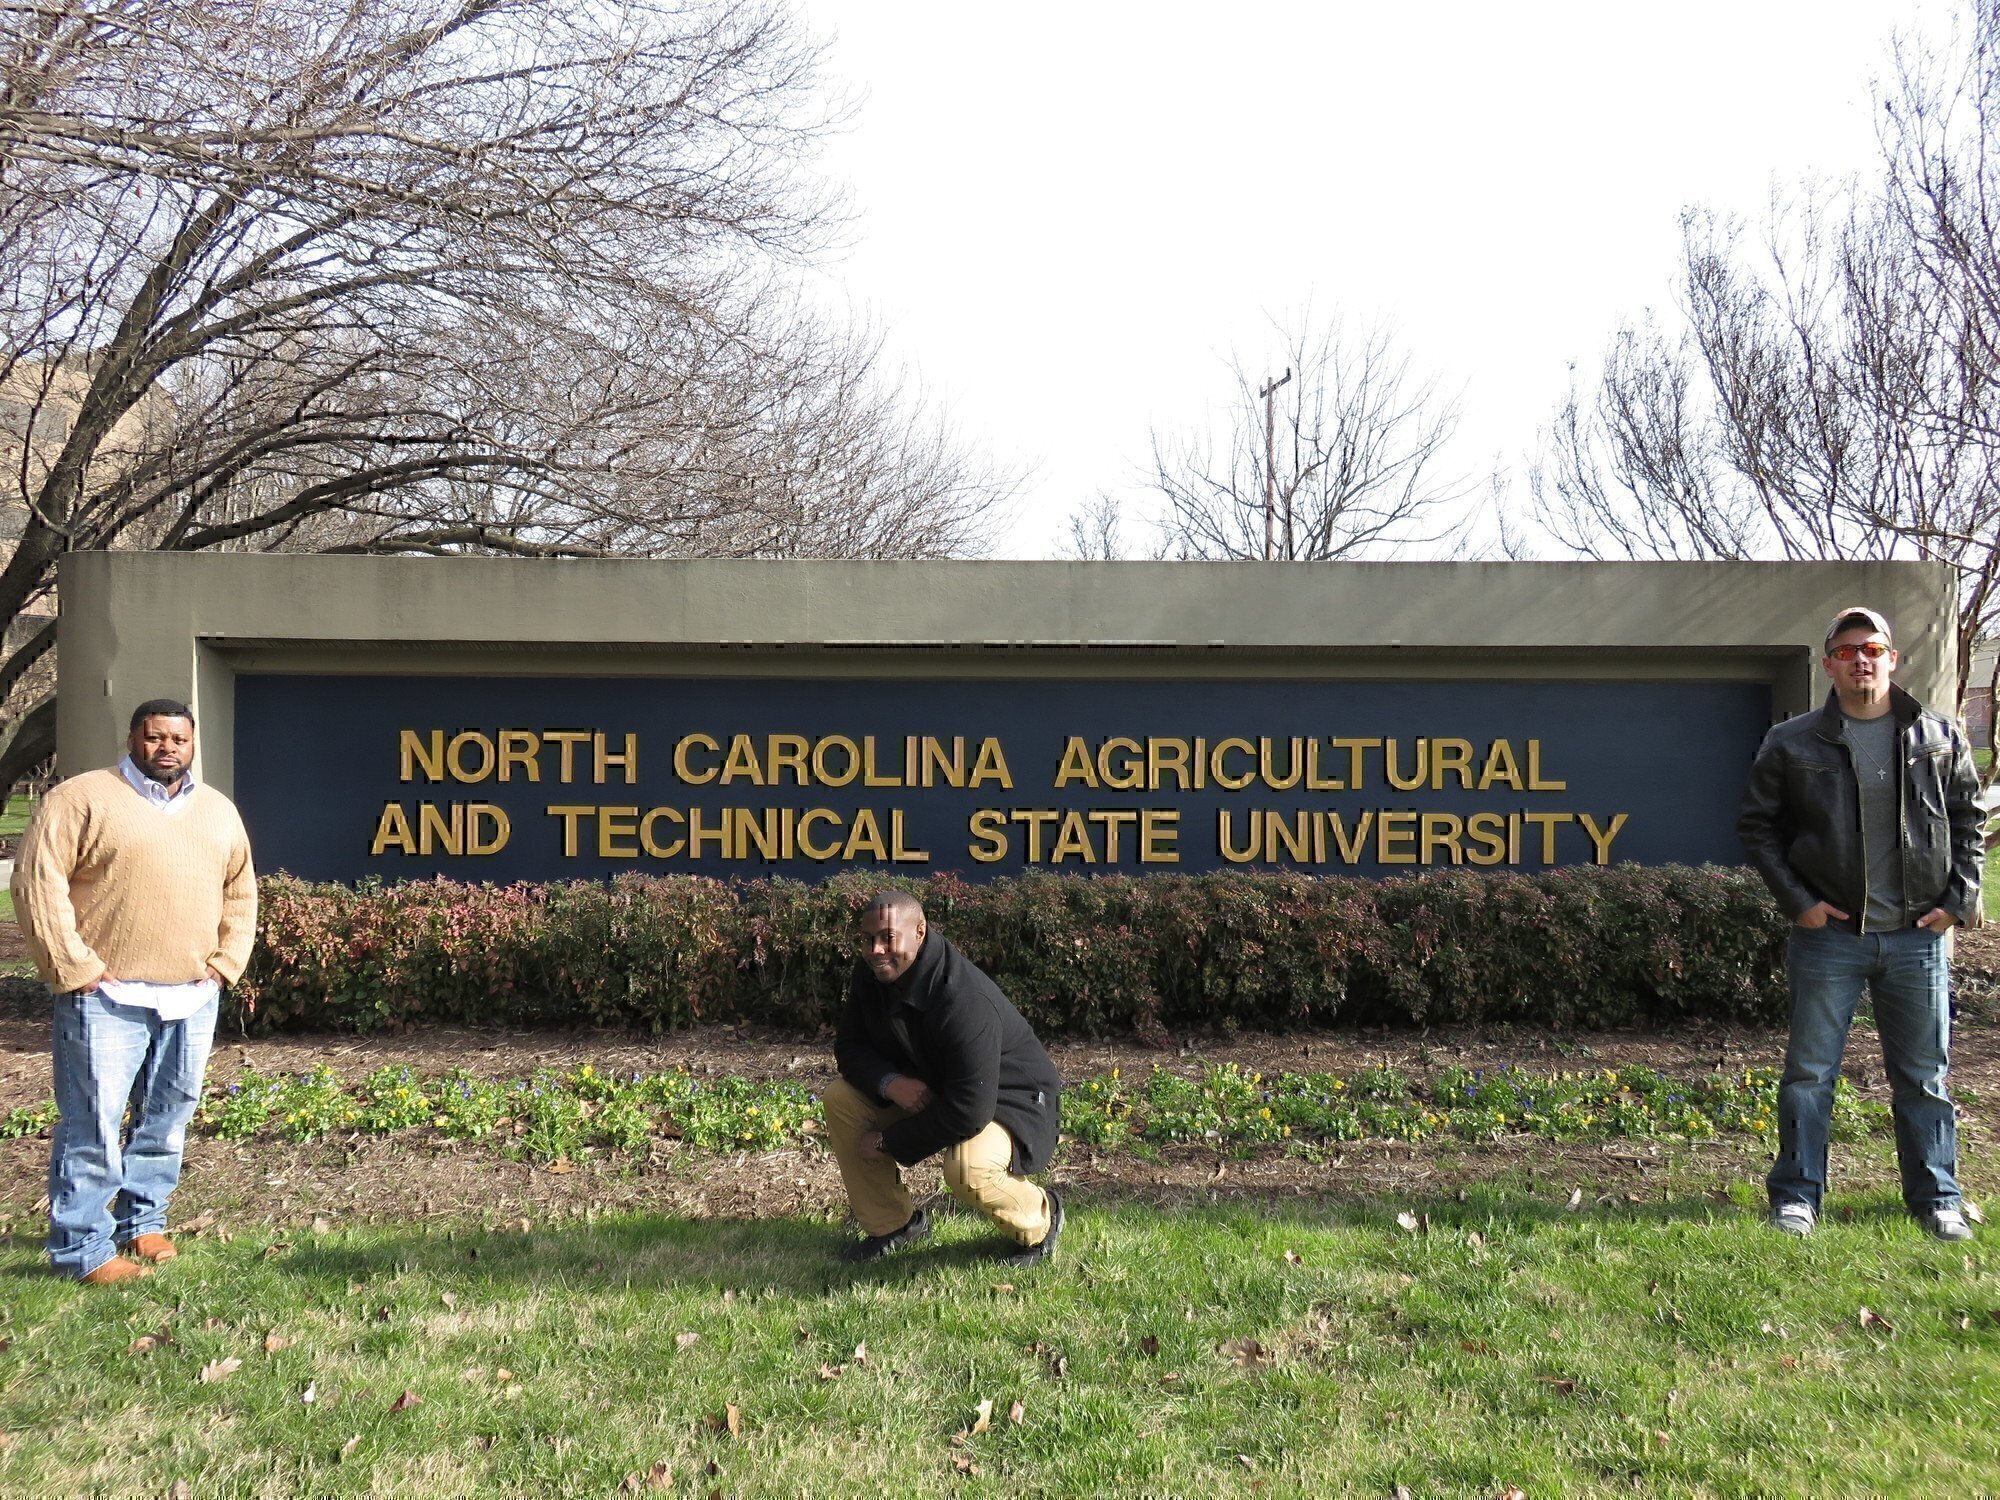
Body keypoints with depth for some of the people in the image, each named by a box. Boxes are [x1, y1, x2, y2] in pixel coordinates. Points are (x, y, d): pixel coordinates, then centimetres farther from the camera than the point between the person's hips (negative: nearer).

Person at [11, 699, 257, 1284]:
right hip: (108, 998, -5)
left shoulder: (218, 811, 14)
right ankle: (83, 1249, 6)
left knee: (166, 1121, 13)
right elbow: (38, 884, -9)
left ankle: (143, 1220, 28)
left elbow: (240, 892, 21)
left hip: (192, 998, 5)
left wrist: (224, 965, 9)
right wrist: (77, 970, -12)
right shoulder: (82, 799, -4)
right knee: (93, 1126, -4)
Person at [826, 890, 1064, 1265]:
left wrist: (887, 1141, -25)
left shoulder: (965, 1001, -37)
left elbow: (968, 1111, -37)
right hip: (925, 1088, 8)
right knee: (840, 1098, -8)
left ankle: (1041, 1220, -1)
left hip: (1008, 1100, -8)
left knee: (966, 1169, -37)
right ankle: (891, 1224, 7)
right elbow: (849, 1046, 0)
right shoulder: (872, 975, -11)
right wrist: (890, 1083, -24)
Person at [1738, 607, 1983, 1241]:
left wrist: (1958, 898, 1)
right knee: (1809, 1073, 3)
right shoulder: (1792, 744, -1)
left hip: (1919, 935, 2)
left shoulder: (1940, 739, 5)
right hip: (1829, 934, -1)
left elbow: (1969, 820, 11)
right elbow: (1757, 826, 2)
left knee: (1924, 1075, 11)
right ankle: (1796, 1194, 13)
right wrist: (1796, 900, -6)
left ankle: (1936, 1197, 23)